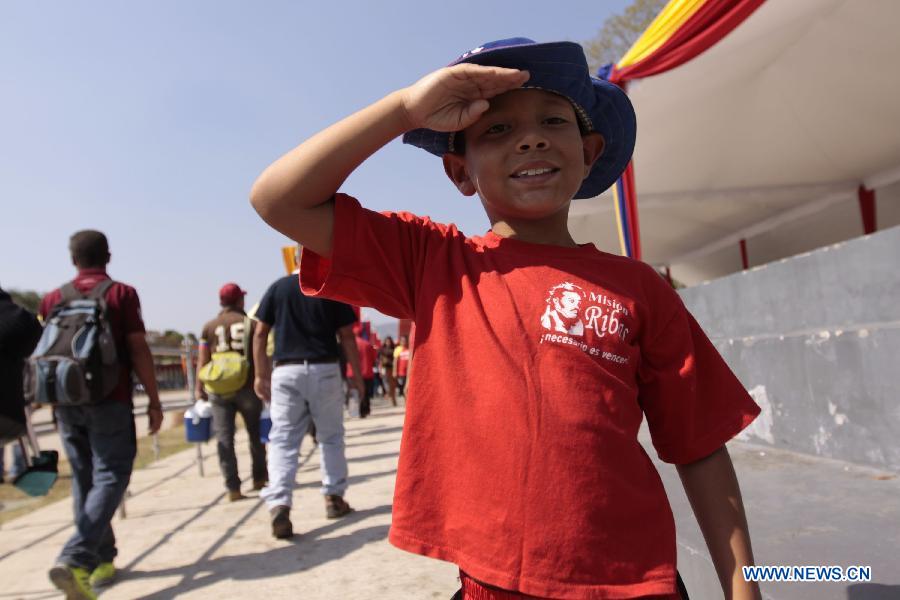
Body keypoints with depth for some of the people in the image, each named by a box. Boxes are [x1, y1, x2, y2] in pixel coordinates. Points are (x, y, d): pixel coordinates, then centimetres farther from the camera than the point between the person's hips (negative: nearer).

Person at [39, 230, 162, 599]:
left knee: (84, 481, 12)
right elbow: (138, 350, -7)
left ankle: (102, 561, 19)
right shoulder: (121, 293, -2)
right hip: (109, 401, -4)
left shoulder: (53, 299, 10)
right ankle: (73, 558, -18)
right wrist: (154, 400, -3)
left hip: (67, 402, 5)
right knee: (110, 477, -2)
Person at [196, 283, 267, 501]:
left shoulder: (209, 327, 5)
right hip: (248, 386, 0)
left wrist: (199, 387, 10)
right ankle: (259, 478, 28)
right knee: (256, 433, 16)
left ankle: (233, 488, 1)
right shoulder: (251, 324, 1)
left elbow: (202, 361, 3)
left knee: (224, 437, 3)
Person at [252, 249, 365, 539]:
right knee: (331, 437, 15)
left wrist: (261, 374, 10)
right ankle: (334, 497, 22)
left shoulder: (277, 288, 6)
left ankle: (279, 505, -12)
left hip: (286, 371, 1)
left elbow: (260, 334, 4)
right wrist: (357, 375, 6)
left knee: (283, 440, 2)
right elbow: (346, 337, -1)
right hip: (324, 370, -1)